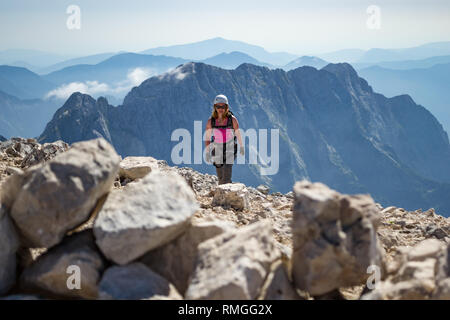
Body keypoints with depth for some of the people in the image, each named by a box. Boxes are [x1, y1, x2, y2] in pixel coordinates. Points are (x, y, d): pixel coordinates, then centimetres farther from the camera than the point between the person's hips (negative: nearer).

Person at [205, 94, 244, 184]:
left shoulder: (232, 119, -12)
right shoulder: (211, 121, -8)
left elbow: (238, 134, 4)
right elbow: (207, 138, 2)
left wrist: (241, 146, 16)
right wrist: (207, 152, 0)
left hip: (229, 151, -2)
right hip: (217, 151, 2)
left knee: (226, 178, -16)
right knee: (220, 177, 16)